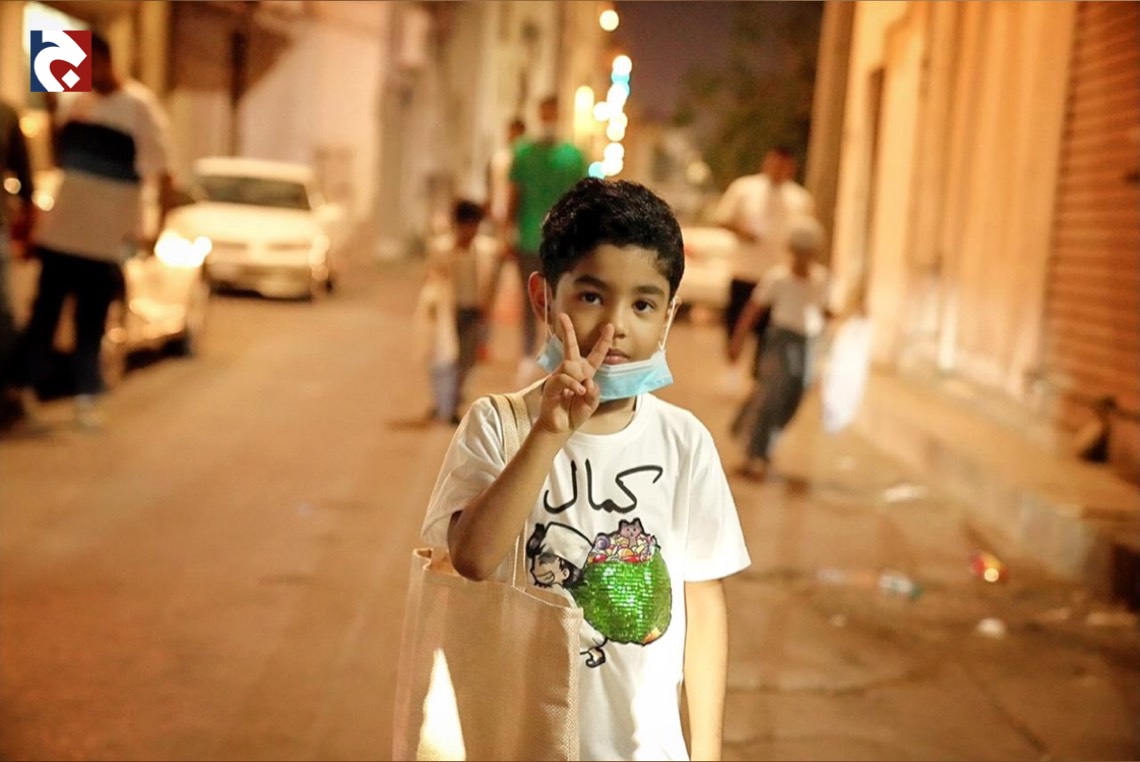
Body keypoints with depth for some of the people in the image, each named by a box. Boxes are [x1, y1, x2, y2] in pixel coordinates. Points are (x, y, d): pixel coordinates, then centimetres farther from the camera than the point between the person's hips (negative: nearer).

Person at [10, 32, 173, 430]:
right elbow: (62, 157, 18)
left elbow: (163, 174, -12)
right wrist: (51, 110, 4)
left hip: (106, 237, -5)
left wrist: (157, 229, -18)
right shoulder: (80, 102, 9)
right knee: (43, 312, 7)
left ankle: (86, 397, 15)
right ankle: (23, 384, 14)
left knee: (91, 323, 5)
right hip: (60, 230, 5)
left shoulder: (139, 105, -10)